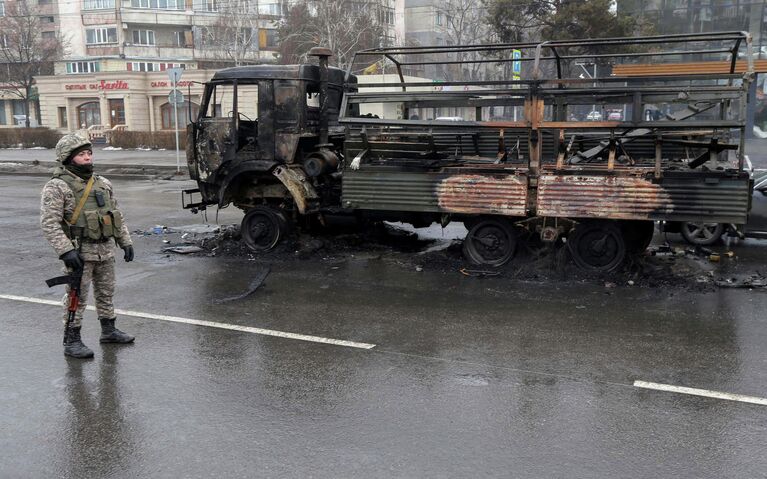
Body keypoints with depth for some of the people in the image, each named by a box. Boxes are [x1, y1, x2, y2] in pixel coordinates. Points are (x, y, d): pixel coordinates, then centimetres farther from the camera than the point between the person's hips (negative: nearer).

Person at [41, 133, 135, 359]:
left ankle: (108, 330, 31)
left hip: (106, 250, 7)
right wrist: (66, 251, -24)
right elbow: (49, 223, -16)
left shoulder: (103, 184, 12)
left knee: (106, 292, 17)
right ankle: (71, 341, 8)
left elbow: (117, 215, 18)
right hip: (80, 252, -6)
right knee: (77, 297, -1)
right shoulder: (57, 187, -10)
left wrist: (125, 241, 12)